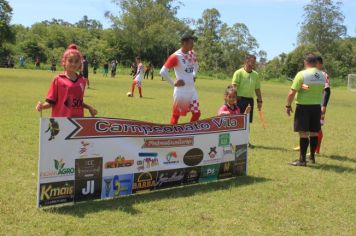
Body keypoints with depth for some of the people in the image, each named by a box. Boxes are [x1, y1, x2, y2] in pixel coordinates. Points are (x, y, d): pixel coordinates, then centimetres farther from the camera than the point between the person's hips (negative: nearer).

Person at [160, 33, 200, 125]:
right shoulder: (175, 56, -15)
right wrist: (173, 83, -13)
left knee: (197, 113, 4)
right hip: (181, 91, -7)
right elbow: (163, 72, -16)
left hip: (192, 89, 7)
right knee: (176, 114, 4)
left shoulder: (192, 54, 6)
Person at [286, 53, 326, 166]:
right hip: (317, 106, 6)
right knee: (314, 132, 14)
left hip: (303, 106, -6)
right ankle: (312, 157, 25)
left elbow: (292, 92, -15)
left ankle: (302, 159, -3)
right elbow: (322, 91, 14)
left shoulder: (302, 74, -13)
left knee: (303, 133, -4)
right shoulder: (322, 76, 6)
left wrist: (288, 105, -5)